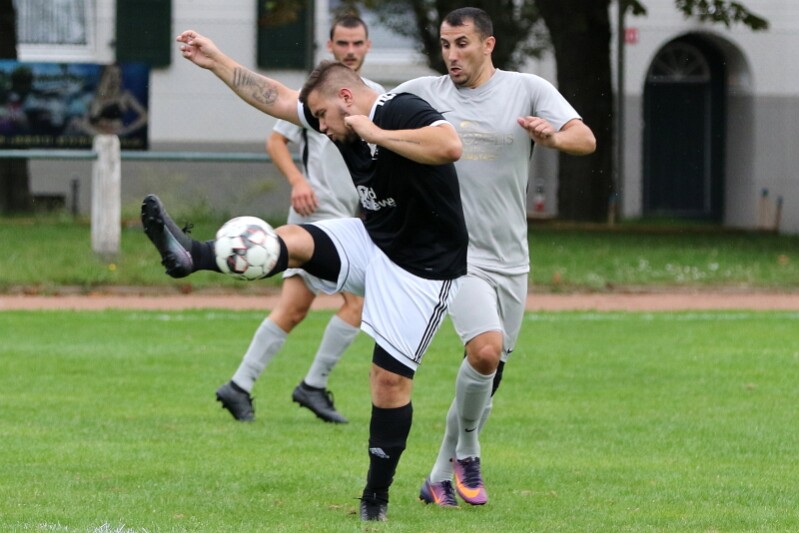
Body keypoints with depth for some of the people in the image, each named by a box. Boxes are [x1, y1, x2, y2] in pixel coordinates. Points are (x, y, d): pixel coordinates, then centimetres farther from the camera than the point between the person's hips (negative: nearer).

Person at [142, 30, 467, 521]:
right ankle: (191, 255, -28)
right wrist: (216, 61, 13)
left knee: (390, 377, -6)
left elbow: (450, 146, -41)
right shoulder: (347, 123, 4)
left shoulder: (403, 112, -21)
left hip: (423, 268, -8)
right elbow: (275, 98, 13)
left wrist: (377, 134, -33)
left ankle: (376, 497, 4)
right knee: (292, 240, -14)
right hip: (373, 243, 8)